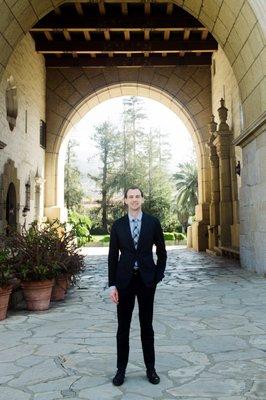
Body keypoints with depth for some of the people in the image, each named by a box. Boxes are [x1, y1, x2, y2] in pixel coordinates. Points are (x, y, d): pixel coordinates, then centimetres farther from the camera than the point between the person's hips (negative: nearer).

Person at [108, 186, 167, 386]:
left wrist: (158, 276, -1)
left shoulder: (153, 222, 0)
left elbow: (162, 252, 6)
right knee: (123, 327, 8)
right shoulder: (118, 225, 2)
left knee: (147, 326, 11)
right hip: (124, 280, 1)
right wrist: (112, 284, -3)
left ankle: (150, 368, 25)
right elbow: (113, 255, 2)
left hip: (146, 280, 0)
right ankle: (121, 369, 21)